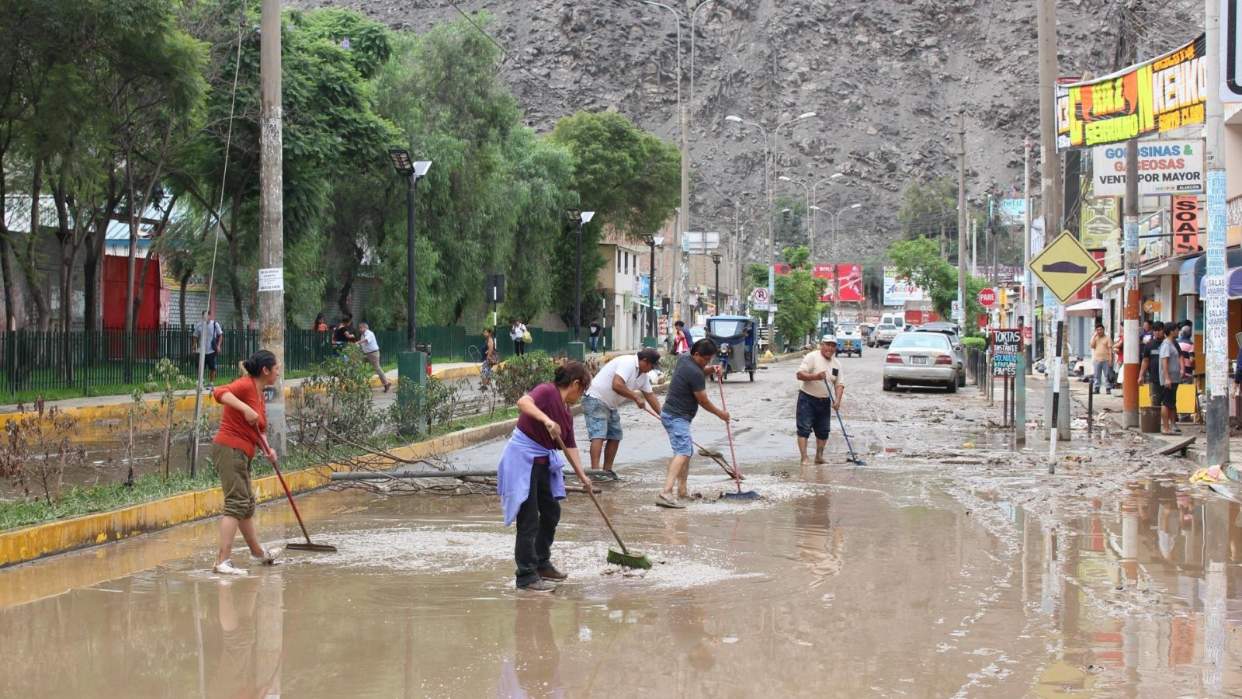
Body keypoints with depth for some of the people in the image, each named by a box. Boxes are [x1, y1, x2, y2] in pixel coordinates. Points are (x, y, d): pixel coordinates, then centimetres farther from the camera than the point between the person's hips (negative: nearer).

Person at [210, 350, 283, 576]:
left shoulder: (259, 394, 17)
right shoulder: (246, 385, -12)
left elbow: (258, 430, 22)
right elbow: (219, 393, -30)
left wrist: (267, 448, 4)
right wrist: (245, 409, -36)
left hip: (241, 455, 10)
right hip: (229, 450, -10)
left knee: (247, 504, 23)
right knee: (236, 503, -14)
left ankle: (258, 553, 39)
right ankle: (222, 561, -19)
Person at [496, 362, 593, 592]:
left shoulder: (566, 413, 12)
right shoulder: (547, 392, -14)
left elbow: (570, 447, 16)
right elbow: (523, 402, -32)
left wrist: (582, 475, 9)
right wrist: (546, 420, -42)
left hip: (543, 462, 10)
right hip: (522, 460, -10)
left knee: (552, 512, 19)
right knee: (529, 520, -6)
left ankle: (542, 564, 36)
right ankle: (526, 576, 2)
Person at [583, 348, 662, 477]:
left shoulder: (643, 375, 9)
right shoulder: (628, 363, -22)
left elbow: (650, 395, 17)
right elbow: (617, 385, -33)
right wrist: (636, 398, -24)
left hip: (611, 405, 10)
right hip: (596, 400, -10)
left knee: (615, 437, 8)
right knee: (599, 435, -19)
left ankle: (607, 470, 15)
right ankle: (595, 470, -26)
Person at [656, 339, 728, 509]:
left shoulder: (683, 359, 6)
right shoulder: (695, 373, -21)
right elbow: (703, 401, -11)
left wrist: (710, 370, 8)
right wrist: (720, 413, 5)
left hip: (671, 414, 11)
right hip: (677, 417, -11)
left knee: (687, 451, 23)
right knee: (683, 452, -23)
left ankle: (682, 490, 30)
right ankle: (666, 493, -39)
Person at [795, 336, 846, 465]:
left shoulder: (836, 363, 7)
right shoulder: (811, 357, -11)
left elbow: (839, 384, 7)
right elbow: (800, 374, -18)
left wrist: (837, 400, -9)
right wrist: (815, 376, -32)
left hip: (824, 401, 6)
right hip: (807, 399, -6)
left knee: (823, 431, 11)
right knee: (804, 429, -9)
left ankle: (819, 457, 23)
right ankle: (804, 458, -10)